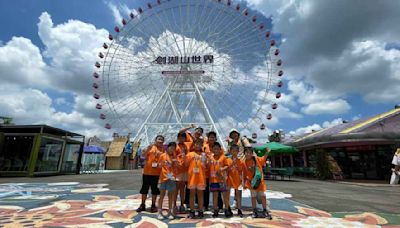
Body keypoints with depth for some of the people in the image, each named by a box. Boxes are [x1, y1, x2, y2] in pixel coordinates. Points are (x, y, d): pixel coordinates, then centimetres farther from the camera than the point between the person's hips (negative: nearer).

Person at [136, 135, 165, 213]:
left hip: (157, 173, 0)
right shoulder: (150, 147, 1)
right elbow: (144, 155, -6)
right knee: (144, 188, 9)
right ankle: (142, 205, 23)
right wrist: (148, 149, -20)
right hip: (147, 171, 0)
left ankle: (153, 205, 21)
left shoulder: (163, 149, 3)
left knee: (154, 189, 7)